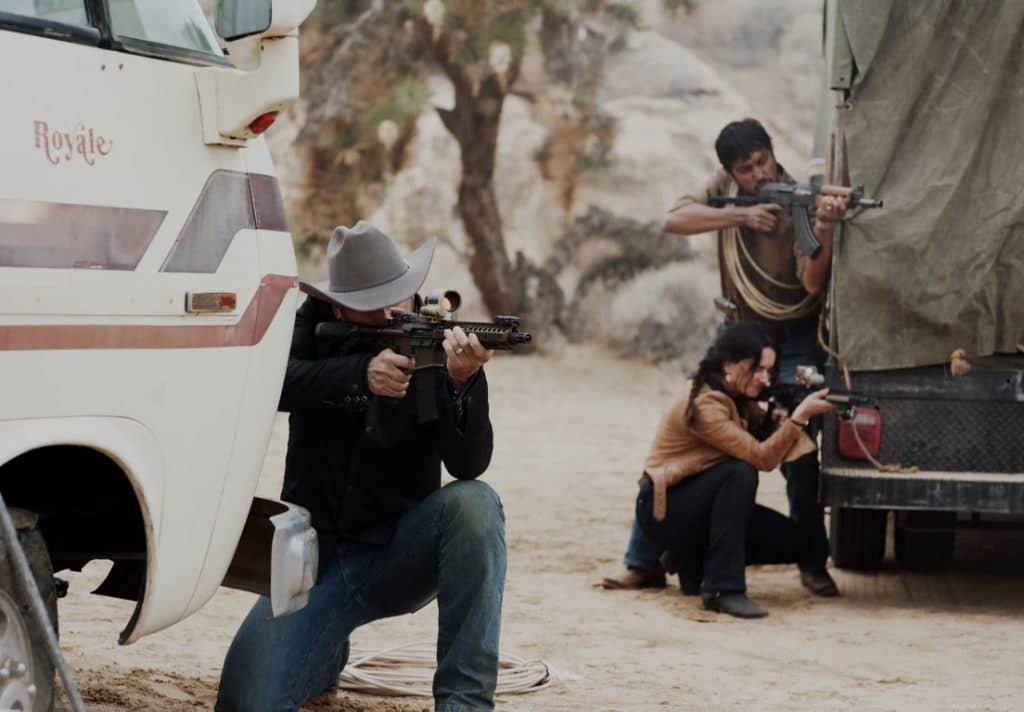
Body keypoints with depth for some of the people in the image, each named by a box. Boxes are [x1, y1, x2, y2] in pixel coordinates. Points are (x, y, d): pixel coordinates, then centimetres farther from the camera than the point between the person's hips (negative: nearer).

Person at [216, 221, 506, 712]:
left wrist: (463, 383, -36)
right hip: (317, 560, 0)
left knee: (473, 503, -32)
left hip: (402, 556, 0)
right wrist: (359, 374, -38)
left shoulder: (438, 345, -6)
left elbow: (469, 465, -17)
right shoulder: (317, 325, -3)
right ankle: (327, 654, 18)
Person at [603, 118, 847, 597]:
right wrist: (741, 216, -32)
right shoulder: (726, 189, -6)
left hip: (795, 343, -3)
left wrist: (823, 228, -46)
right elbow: (673, 221, -22)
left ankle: (813, 565, 1)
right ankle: (645, 562, 3)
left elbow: (812, 284, -28)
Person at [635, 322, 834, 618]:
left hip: (702, 504, 9)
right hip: (664, 508, -9)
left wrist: (778, 417, -19)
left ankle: (694, 561, 13)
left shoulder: (736, 396, 4)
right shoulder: (703, 405, -25)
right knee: (740, 472, -35)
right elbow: (761, 457, -28)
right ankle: (723, 589, -34)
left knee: (792, 542, -3)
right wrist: (799, 416, -34)